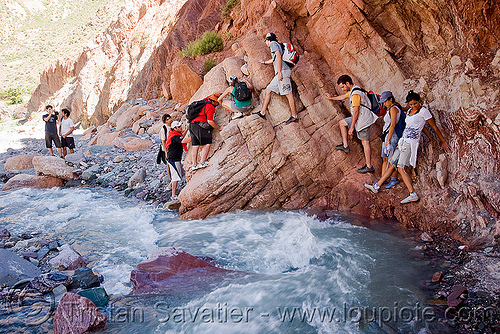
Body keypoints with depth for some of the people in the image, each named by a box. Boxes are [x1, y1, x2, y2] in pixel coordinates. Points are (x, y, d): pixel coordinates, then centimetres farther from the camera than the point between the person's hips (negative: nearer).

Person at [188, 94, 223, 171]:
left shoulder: (205, 100, 16)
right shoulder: (211, 107, -10)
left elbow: (211, 96, 41)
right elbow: (210, 121, -13)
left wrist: (218, 94, 47)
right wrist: (219, 128, -4)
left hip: (192, 125, 9)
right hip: (200, 126, -9)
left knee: (195, 145, 6)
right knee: (207, 144, -6)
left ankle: (194, 164, 7)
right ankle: (203, 163, -11)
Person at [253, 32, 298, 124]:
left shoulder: (273, 43, 1)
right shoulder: (278, 45, 30)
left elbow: (278, 56, -14)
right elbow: (274, 60, 44)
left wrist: (279, 72, -22)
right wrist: (264, 62, 64)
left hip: (283, 71, -10)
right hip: (281, 73, 10)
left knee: (288, 94, -9)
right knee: (268, 90, 9)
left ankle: (294, 116, -8)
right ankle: (262, 113, 9)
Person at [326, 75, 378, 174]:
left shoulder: (355, 94, -21)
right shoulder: (352, 90, 12)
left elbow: (356, 111, -23)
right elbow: (343, 96, 32)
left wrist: (352, 127, -20)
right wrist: (332, 98, 49)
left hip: (363, 119, -10)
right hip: (361, 118, 10)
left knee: (365, 142, -9)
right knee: (342, 123, 19)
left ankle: (369, 166, -7)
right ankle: (345, 146, 17)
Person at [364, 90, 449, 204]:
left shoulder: (423, 111, -7)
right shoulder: (410, 111, 13)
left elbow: (434, 127, 0)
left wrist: (443, 142, 6)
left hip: (411, 142, -7)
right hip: (403, 141, 8)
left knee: (401, 168, -16)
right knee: (392, 164, 10)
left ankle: (413, 194, -18)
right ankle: (376, 186, 17)